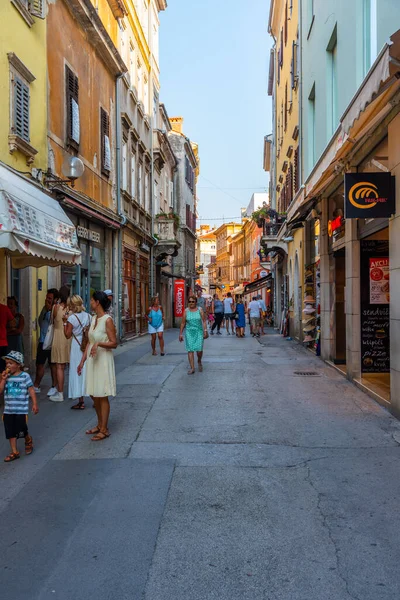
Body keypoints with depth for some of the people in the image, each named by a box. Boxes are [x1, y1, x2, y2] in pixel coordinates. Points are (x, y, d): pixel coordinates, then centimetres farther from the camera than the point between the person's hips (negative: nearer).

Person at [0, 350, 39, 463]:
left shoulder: (25, 376, -9)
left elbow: (31, 390, -6)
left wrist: (35, 404, -9)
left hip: (21, 410, -4)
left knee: (21, 430, 1)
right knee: (10, 432, 8)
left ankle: (28, 441, 34)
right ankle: (14, 452, 20)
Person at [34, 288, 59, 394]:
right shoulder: (45, 308, 10)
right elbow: (40, 321, 15)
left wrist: (50, 309, -21)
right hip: (43, 340, 7)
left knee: (53, 364, 5)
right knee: (39, 364, 12)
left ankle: (54, 387, 17)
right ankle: (36, 386, 22)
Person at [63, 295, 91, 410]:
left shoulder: (72, 318, -12)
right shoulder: (88, 316, 3)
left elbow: (67, 335, -8)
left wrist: (65, 322, -2)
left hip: (76, 346, -5)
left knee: (77, 371, 2)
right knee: (87, 371, 13)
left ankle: (81, 401, 5)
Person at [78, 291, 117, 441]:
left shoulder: (107, 320, -13)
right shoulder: (94, 319, 10)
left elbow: (114, 343, -14)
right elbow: (90, 342, 15)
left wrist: (99, 344, -29)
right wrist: (82, 361, 15)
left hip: (103, 360, -8)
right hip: (92, 359, 8)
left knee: (102, 395, -1)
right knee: (94, 394, 14)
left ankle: (104, 429, 9)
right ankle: (99, 425, 28)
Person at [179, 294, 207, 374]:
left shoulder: (200, 310, 2)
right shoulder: (186, 311, 4)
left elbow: (204, 321, 1)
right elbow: (183, 323, 7)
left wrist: (205, 330, -9)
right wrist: (181, 333, 6)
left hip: (199, 332, -1)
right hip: (189, 332, 1)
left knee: (199, 349, -8)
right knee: (190, 350, -3)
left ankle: (199, 361, 23)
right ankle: (192, 368, 3)